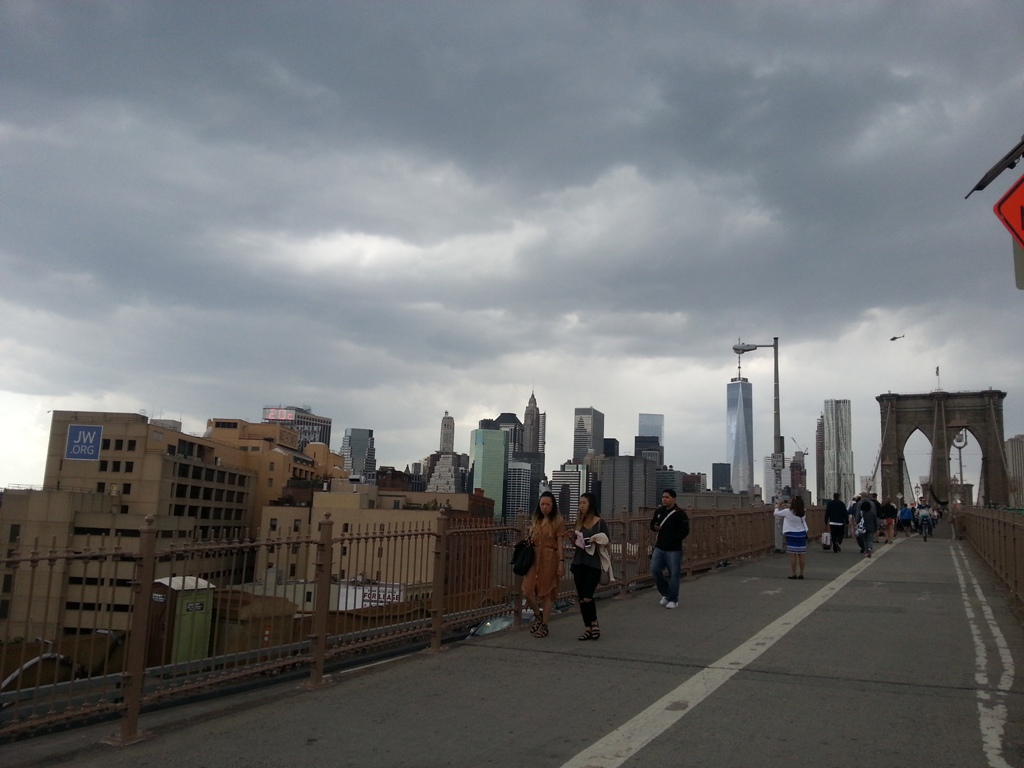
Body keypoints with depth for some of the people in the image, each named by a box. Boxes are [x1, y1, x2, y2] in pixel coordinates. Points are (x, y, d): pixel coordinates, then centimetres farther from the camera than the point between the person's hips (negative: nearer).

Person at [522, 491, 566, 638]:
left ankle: (544, 625, 14)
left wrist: (561, 562, -12)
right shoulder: (535, 520, 13)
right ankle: (538, 615, 22)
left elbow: (560, 544, -5)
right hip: (534, 558, 5)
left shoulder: (557, 521, -2)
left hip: (550, 559, -5)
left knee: (546, 593, 1)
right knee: (527, 591, -4)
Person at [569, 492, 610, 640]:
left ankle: (594, 623, 10)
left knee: (587, 597, -12)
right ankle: (588, 628, 16)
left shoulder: (600, 523, -6)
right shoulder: (579, 521, 9)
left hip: (593, 564, -5)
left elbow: (606, 544, -4)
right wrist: (572, 537, -4)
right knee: (581, 598, 6)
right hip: (578, 563, 5)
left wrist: (597, 541, -22)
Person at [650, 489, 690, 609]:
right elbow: (652, 524, 21)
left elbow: (685, 531, -14)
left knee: (674, 574, -1)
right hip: (659, 547, 6)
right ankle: (666, 593, 20)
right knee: (655, 570, 0)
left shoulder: (680, 513, -11)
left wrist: (673, 540, -18)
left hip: (673, 550, -6)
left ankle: (673, 600, 12)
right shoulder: (658, 511, 8)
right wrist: (655, 527, -3)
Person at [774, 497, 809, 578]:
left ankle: (793, 574, 4)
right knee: (802, 555, 6)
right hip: (802, 534, 4)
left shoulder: (787, 512, -12)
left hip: (791, 535, -4)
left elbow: (776, 513, 0)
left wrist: (778, 506, 17)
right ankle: (801, 574, 12)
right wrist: (789, 506, 20)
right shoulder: (803, 512, 0)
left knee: (792, 555, 0)